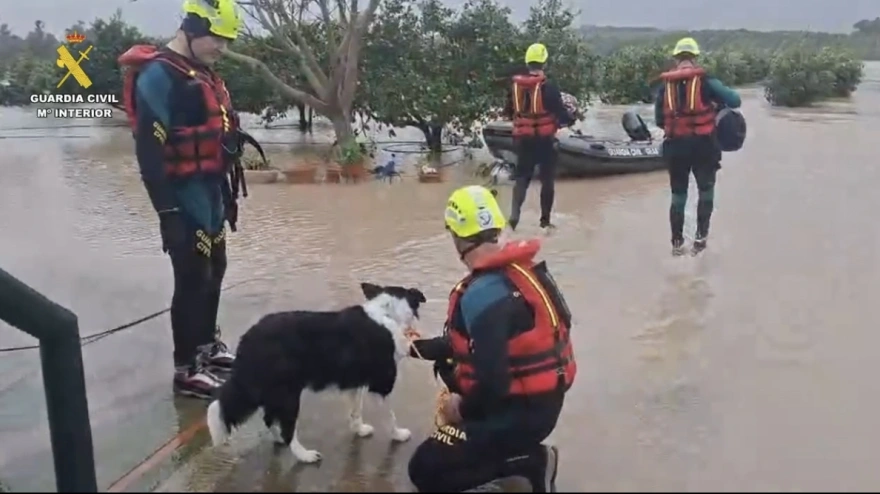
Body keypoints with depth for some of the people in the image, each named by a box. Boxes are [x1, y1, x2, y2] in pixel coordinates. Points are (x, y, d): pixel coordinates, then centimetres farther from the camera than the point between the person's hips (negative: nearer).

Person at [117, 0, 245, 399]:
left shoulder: (203, 75, 13)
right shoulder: (158, 76, -17)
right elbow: (149, 152, -22)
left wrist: (226, 196, 20)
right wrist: (167, 213, -24)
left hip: (209, 195, 10)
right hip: (185, 200, -10)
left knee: (213, 271, 18)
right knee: (193, 280, -4)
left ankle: (207, 347, 35)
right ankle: (186, 371, 8)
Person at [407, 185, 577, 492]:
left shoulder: (482, 294, -27)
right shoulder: (519, 267, 2)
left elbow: (493, 382, -30)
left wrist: (464, 409, -9)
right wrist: (419, 346, 22)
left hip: (525, 410, -9)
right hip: (542, 392, 9)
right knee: (448, 361, 24)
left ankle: (530, 460, -2)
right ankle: (484, 436, 17)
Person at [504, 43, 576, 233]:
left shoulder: (515, 85, 0)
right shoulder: (548, 86, -16)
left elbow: (508, 112, 11)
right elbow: (561, 112, -13)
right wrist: (571, 119, 8)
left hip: (523, 138, 4)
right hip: (544, 138, -4)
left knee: (522, 177, 14)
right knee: (547, 179, 9)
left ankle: (514, 214, -4)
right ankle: (545, 220, 13)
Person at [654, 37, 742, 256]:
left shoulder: (665, 85, 3)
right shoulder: (704, 80, -6)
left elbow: (659, 119, 6)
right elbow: (735, 101, -9)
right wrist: (719, 104, 11)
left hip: (675, 146, 2)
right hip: (703, 145, -2)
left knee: (678, 195, 15)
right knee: (706, 190, 18)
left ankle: (677, 242, 18)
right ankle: (701, 235, 10)